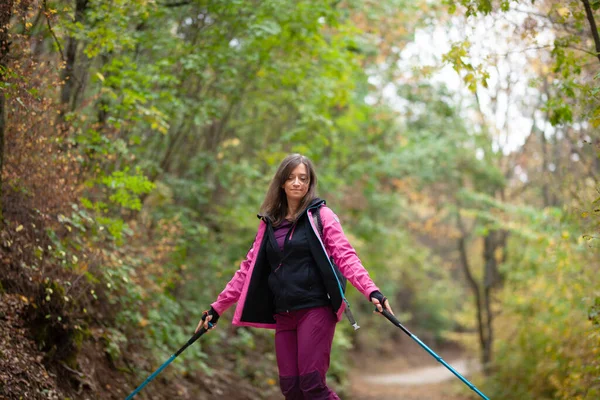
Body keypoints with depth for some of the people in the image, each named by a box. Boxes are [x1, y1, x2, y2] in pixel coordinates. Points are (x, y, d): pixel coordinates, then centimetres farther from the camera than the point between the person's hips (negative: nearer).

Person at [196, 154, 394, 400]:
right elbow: (249, 268, 15)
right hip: (284, 315, 5)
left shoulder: (320, 215, 0)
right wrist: (217, 307, 13)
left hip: (316, 310, -4)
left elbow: (345, 257, -8)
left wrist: (371, 291, -23)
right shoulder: (269, 222, 12)